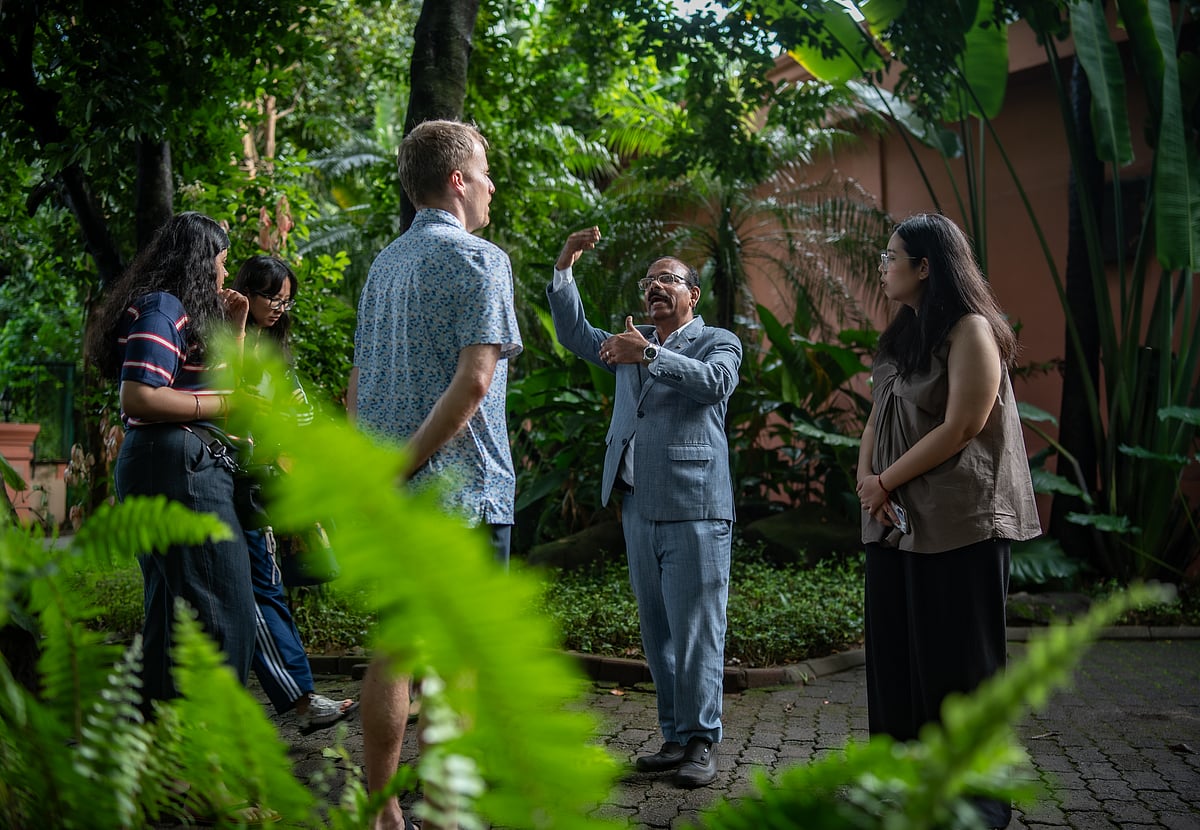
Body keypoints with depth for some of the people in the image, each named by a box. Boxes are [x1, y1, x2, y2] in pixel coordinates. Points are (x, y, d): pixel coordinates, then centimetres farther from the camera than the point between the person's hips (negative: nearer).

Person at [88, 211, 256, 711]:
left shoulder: (184, 312, 22)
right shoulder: (161, 308, -9)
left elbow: (221, 382, 29)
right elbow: (139, 397, -21)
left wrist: (235, 329, 20)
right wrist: (226, 405, -16)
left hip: (189, 470, 11)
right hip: (178, 465, -11)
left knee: (172, 607, 16)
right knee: (220, 612, -10)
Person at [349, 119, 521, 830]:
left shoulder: (385, 264, 15)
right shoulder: (479, 259, -7)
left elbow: (357, 384, 15)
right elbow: (474, 379, -19)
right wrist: (403, 465, -15)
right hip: (460, 487, -7)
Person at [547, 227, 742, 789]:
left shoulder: (717, 341, 4)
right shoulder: (632, 343, 23)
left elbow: (716, 383, -17)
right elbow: (574, 333, 23)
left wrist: (649, 355, -26)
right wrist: (565, 268, 11)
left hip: (694, 509, -6)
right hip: (638, 507, 7)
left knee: (695, 631, -6)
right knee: (657, 633, 9)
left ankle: (702, 741, 2)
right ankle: (675, 737, 16)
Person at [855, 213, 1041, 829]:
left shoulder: (971, 330, -11)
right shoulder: (902, 335, 14)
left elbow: (960, 429, -17)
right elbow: (878, 416, 11)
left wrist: (885, 481, -11)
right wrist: (866, 478, -7)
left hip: (957, 522, -8)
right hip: (895, 520, 8)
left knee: (958, 656, 0)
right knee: (896, 650, 11)